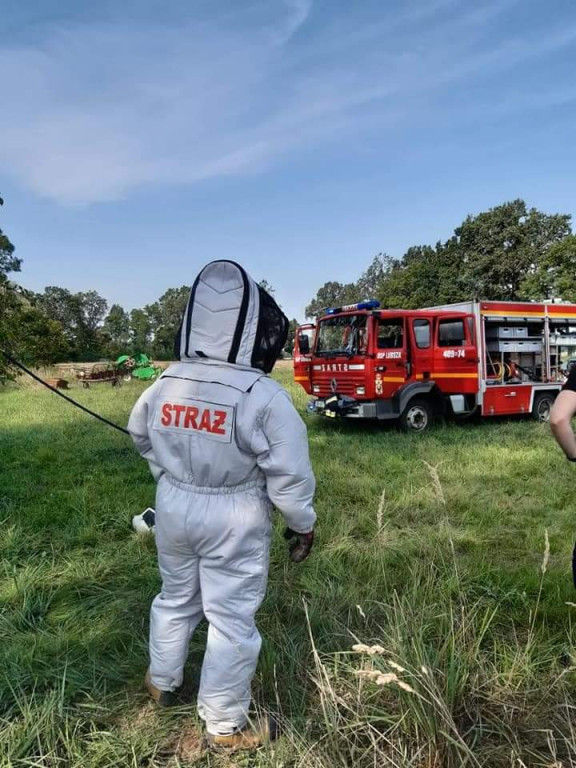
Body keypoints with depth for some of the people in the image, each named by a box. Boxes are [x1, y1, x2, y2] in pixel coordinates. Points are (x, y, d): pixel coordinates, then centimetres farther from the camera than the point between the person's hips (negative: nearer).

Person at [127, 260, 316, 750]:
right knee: (232, 620, 12)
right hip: (234, 520, -5)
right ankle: (226, 727, 31)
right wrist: (303, 525, 0)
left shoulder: (164, 385, -6)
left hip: (174, 507, 6)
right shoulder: (264, 397, -23)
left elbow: (142, 437, 12)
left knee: (176, 599, 27)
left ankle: (162, 683, 50)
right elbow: (290, 475, -17)